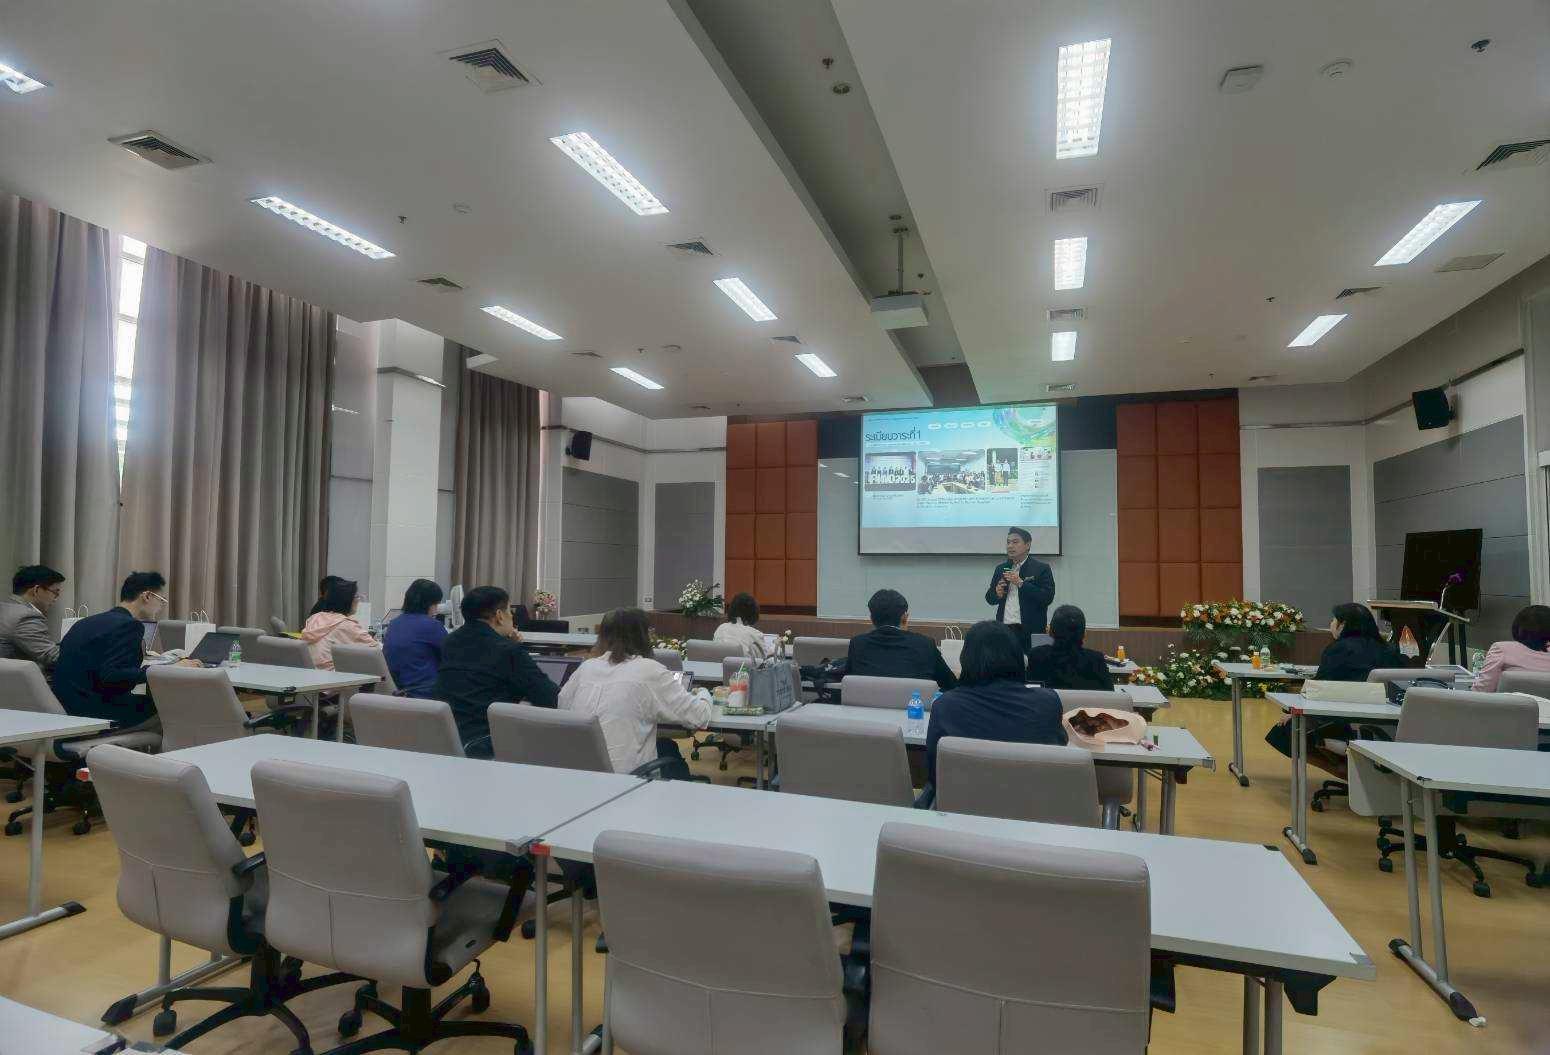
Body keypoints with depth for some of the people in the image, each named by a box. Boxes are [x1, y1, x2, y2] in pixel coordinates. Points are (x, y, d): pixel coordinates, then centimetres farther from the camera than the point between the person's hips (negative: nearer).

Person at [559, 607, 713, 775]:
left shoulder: (586, 667, 2)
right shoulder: (649, 671, -11)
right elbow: (697, 717, -8)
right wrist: (703, 694, 14)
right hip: (626, 776, -5)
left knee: (665, 745, 27)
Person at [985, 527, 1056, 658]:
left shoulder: (1041, 568, 0)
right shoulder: (1000, 568, 13)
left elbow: (1048, 597, -11)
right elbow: (989, 598, 17)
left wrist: (1020, 583, -17)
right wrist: (997, 593, -6)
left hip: (1030, 631, -3)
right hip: (1004, 630, 4)